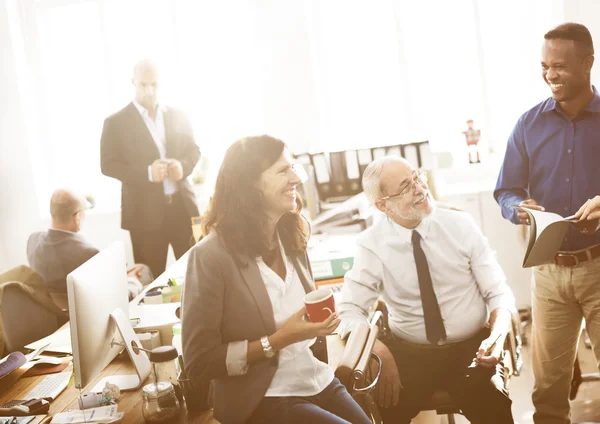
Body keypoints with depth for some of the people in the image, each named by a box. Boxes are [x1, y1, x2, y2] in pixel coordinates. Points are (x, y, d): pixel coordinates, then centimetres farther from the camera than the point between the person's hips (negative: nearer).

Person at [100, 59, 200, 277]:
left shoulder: (178, 116, 9)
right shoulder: (116, 122, -2)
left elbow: (193, 150, 14)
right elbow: (108, 165, -7)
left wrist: (182, 166, -11)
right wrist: (147, 172, -20)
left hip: (182, 205, 3)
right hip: (145, 211, -3)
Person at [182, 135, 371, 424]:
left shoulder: (291, 238, 5)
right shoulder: (211, 255, -16)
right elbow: (199, 364, -15)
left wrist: (319, 323, -1)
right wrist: (277, 341, -20)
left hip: (319, 383, 7)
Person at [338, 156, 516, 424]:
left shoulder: (460, 225, -2)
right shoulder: (371, 245, -5)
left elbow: (498, 292, 0)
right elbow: (350, 310, -10)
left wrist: (497, 336, -20)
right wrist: (379, 350, -28)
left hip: (471, 348, 1)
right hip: (408, 354, 0)